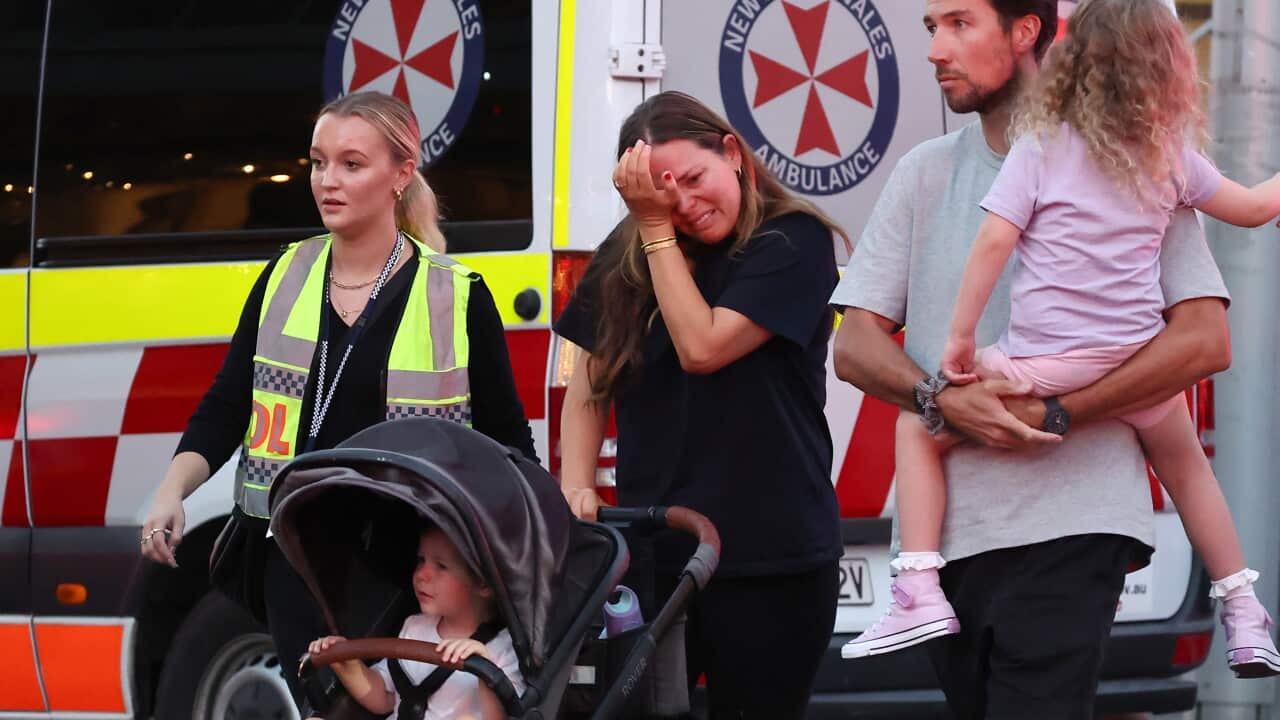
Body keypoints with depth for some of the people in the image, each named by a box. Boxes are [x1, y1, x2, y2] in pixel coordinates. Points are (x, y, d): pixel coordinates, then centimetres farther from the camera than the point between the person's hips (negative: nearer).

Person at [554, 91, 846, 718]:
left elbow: (704, 348, -16)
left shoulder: (793, 242, -6)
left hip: (769, 559, -4)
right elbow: (588, 391, 14)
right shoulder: (626, 259, 9)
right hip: (652, 555, 4)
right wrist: (577, 487, -1)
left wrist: (658, 230, -9)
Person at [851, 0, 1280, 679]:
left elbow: (993, 240, -14)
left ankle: (921, 594, -2)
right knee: (1185, 467, 31)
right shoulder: (1170, 156, 7)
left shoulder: (1040, 148, -4)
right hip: (1140, 365, 4)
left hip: (1045, 367, -4)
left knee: (918, 427, 12)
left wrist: (960, 337, -9)